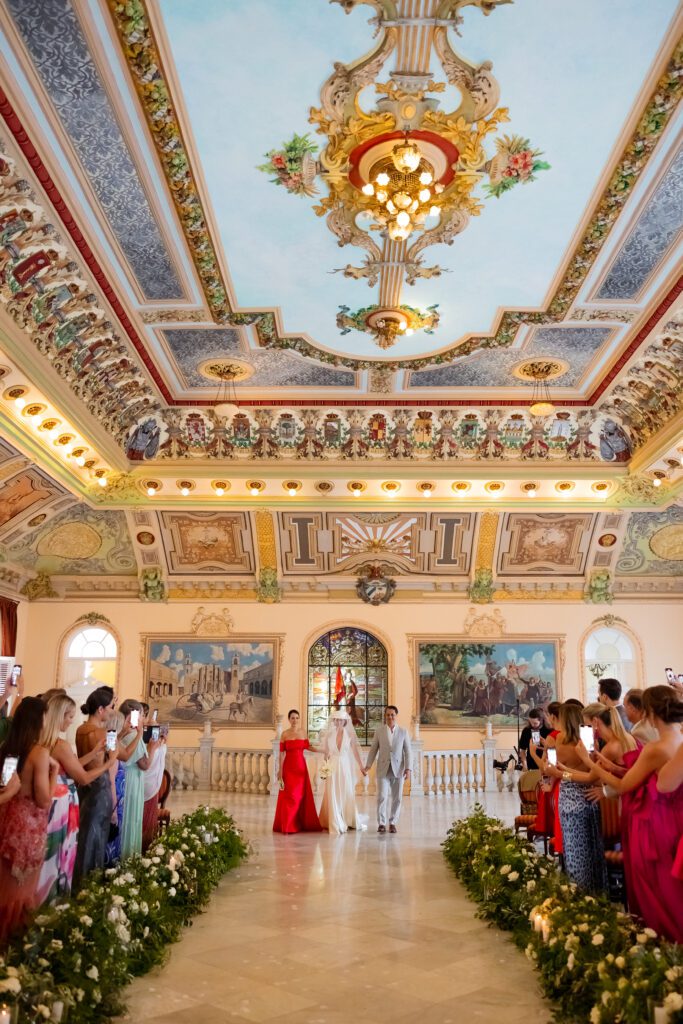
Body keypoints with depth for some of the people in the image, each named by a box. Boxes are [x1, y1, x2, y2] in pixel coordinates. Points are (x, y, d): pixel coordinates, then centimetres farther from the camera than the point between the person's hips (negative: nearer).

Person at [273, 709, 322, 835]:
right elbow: (282, 753, -4)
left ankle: (301, 823, 16)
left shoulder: (303, 733, 6)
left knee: (302, 795, 6)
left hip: (301, 766, 3)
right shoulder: (285, 734, -4)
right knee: (289, 796, -3)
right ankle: (287, 826, 4)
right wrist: (280, 771, -6)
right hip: (289, 767, -3)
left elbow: (307, 746, 17)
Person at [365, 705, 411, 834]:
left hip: (398, 770, 1)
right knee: (382, 796, -7)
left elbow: (408, 751, 3)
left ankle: (393, 823, 17)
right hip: (383, 769, -1)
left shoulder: (403, 732, 4)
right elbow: (373, 749, 3)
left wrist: (408, 768, -7)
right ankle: (381, 823, 4)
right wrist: (368, 765, -9)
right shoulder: (379, 731, 3)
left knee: (397, 798, 4)